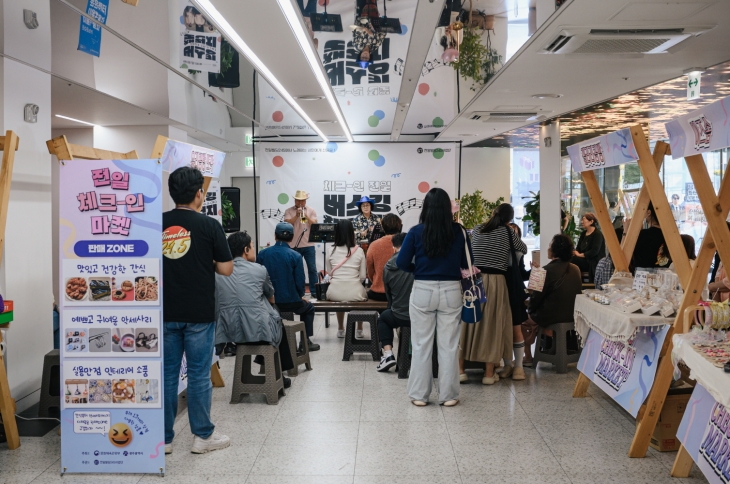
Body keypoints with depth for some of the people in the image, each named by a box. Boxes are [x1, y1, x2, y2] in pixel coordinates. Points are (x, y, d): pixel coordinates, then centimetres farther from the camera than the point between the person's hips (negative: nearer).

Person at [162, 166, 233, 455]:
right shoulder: (208, 226, -9)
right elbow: (226, 269, -6)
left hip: (165, 312, 3)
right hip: (198, 314, -3)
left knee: (167, 374, 10)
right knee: (199, 375, 5)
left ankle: (163, 438, 18)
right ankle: (203, 436, 16)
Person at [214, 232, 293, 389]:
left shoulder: (218, 273, 9)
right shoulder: (259, 270, 1)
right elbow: (272, 299, 16)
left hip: (230, 332, 4)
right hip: (258, 330, -4)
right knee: (281, 326, 31)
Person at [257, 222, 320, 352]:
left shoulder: (262, 254, -6)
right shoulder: (295, 256, -14)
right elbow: (300, 282, -13)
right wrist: (300, 296, 9)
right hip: (290, 302, -3)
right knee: (309, 308, 30)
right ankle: (305, 341, 26)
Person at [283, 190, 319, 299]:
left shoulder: (311, 211, 7)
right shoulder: (289, 211, 4)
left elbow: (315, 225, -3)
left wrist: (306, 216, -15)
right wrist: (297, 215, -18)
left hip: (308, 245, 1)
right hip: (294, 245, -1)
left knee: (312, 269, 2)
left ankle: (314, 291, 8)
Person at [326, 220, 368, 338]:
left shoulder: (331, 251, 1)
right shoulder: (359, 251, -2)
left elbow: (329, 273, 7)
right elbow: (363, 276, 0)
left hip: (334, 293, 1)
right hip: (354, 293, -1)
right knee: (363, 292, 35)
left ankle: (340, 329, 43)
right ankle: (359, 330, 40)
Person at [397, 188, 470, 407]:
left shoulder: (416, 232, -6)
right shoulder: (459, 231, -3)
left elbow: (401, 262, -6)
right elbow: (468, 263, 4)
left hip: (422, 291, -1)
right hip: (451, 291, 1)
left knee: (421, 345, 8)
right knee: (449, 345, 9)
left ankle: (419, 395, 14)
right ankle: (448, 395, 15)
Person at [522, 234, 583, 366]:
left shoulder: (548, 270, -19)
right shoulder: (575, 269, 1)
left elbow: (537, 295, -13)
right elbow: (578, 292, 13)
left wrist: (530, 309, 6)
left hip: (552, 316, -7)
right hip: (571, 315, 7)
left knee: (523, 320, 18)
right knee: (536, 313, 31)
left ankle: (528, 357, 21)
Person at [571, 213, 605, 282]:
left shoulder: (598, 234, -8)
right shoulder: (583, 233, 18)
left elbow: (594, 251, -17)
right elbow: (578, 248, 14)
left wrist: (580, 255, -19)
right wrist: (575, 252, -9)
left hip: (595, 262, -7)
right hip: (585, 261, 7)